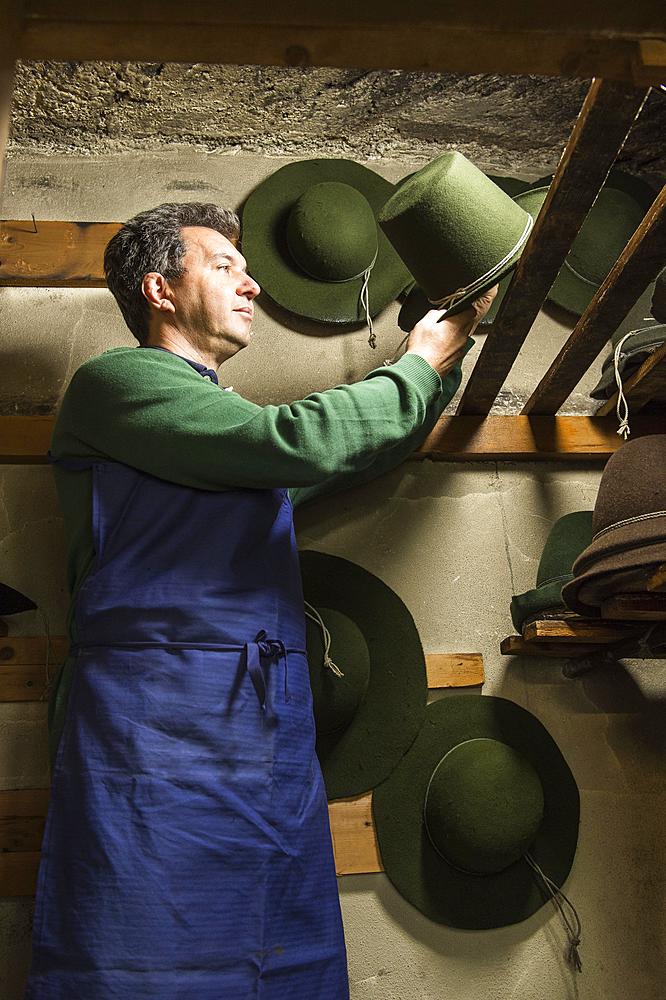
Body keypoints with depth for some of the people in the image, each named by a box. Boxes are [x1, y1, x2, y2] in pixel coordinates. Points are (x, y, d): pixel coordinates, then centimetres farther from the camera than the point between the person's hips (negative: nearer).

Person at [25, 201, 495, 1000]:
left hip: (273, 742, 8)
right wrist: (419, 364, 3)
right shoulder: (114, 380, 1)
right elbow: (301, 442, -12)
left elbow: (368, 443, 37)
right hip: (159, 723, -7)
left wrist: (450, 342, 30)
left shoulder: (238, 432, 26)